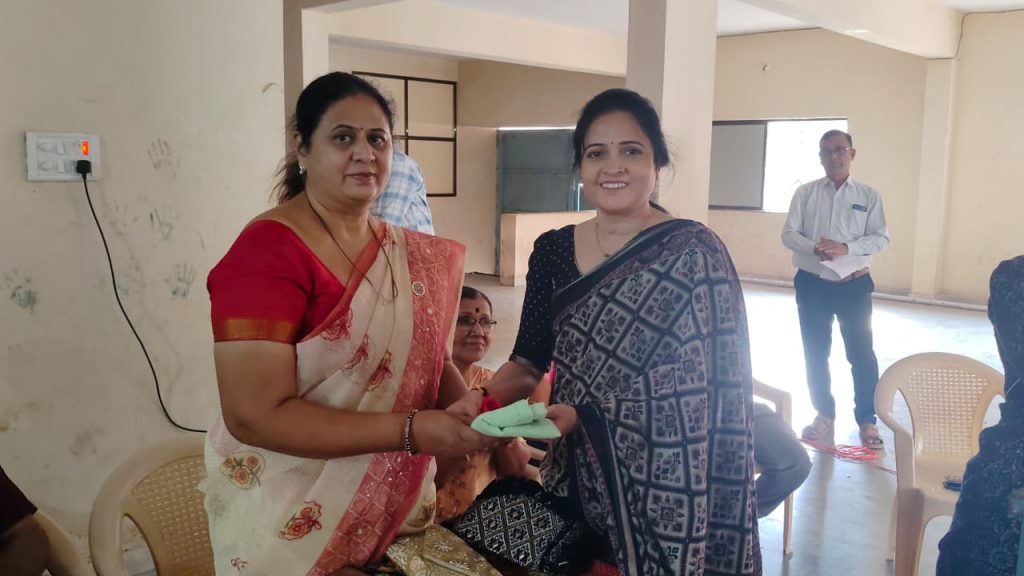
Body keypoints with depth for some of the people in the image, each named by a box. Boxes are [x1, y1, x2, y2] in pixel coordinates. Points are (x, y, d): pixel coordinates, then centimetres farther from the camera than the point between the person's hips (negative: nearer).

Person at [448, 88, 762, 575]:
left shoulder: (693, 253, -12)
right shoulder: (552, 251, 3)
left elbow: (704, 386, -14)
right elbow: (529, 360, 7)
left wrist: (585, 415, -21)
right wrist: (484, 396, -14)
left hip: (662, 480, -4)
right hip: (576, 474, 5)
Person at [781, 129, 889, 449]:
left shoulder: (868, 195, 1)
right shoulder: (805, 193, 2)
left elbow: (881, 237, -4)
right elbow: (789, 234, -2)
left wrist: (845, 248, -21)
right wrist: (814, 248, -22)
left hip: (854, 285, -1)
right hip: (812, 283, 1)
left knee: (862, 353, 2)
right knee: (815, 353, 10)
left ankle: (867, 420, 16)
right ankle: (824, 415, 25)